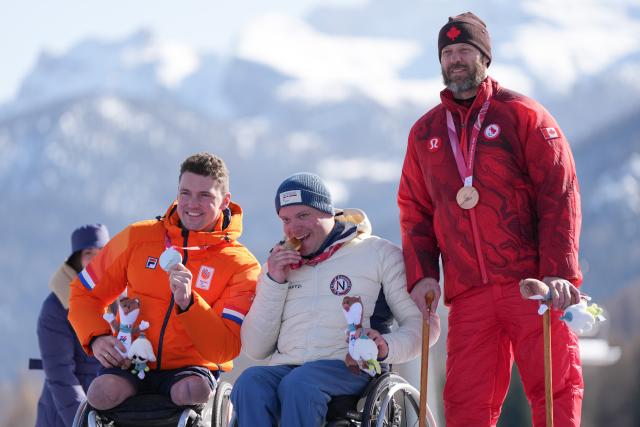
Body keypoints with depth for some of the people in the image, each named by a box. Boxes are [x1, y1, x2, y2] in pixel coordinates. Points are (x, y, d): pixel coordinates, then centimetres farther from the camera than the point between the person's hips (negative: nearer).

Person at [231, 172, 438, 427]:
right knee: (249, 383, -32)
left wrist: (387, 348, -14)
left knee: (299, 383, -37)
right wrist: (274, 282, 6)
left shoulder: (378, 253, 12)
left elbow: (422, 322, 7)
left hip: (349, 367, -3)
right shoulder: (278, 264, 24)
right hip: (285, 366, 3)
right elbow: (255, 349, 16)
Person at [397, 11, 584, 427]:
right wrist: (422, 274, 2)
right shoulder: (425, 132, 16)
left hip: (533, 283, -3)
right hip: (467, 293, 3)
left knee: (555, 390, -5)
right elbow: (415, 210, 17)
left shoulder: (523, 114, 3)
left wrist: (559, 272, -13)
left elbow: (560, 196, -3)